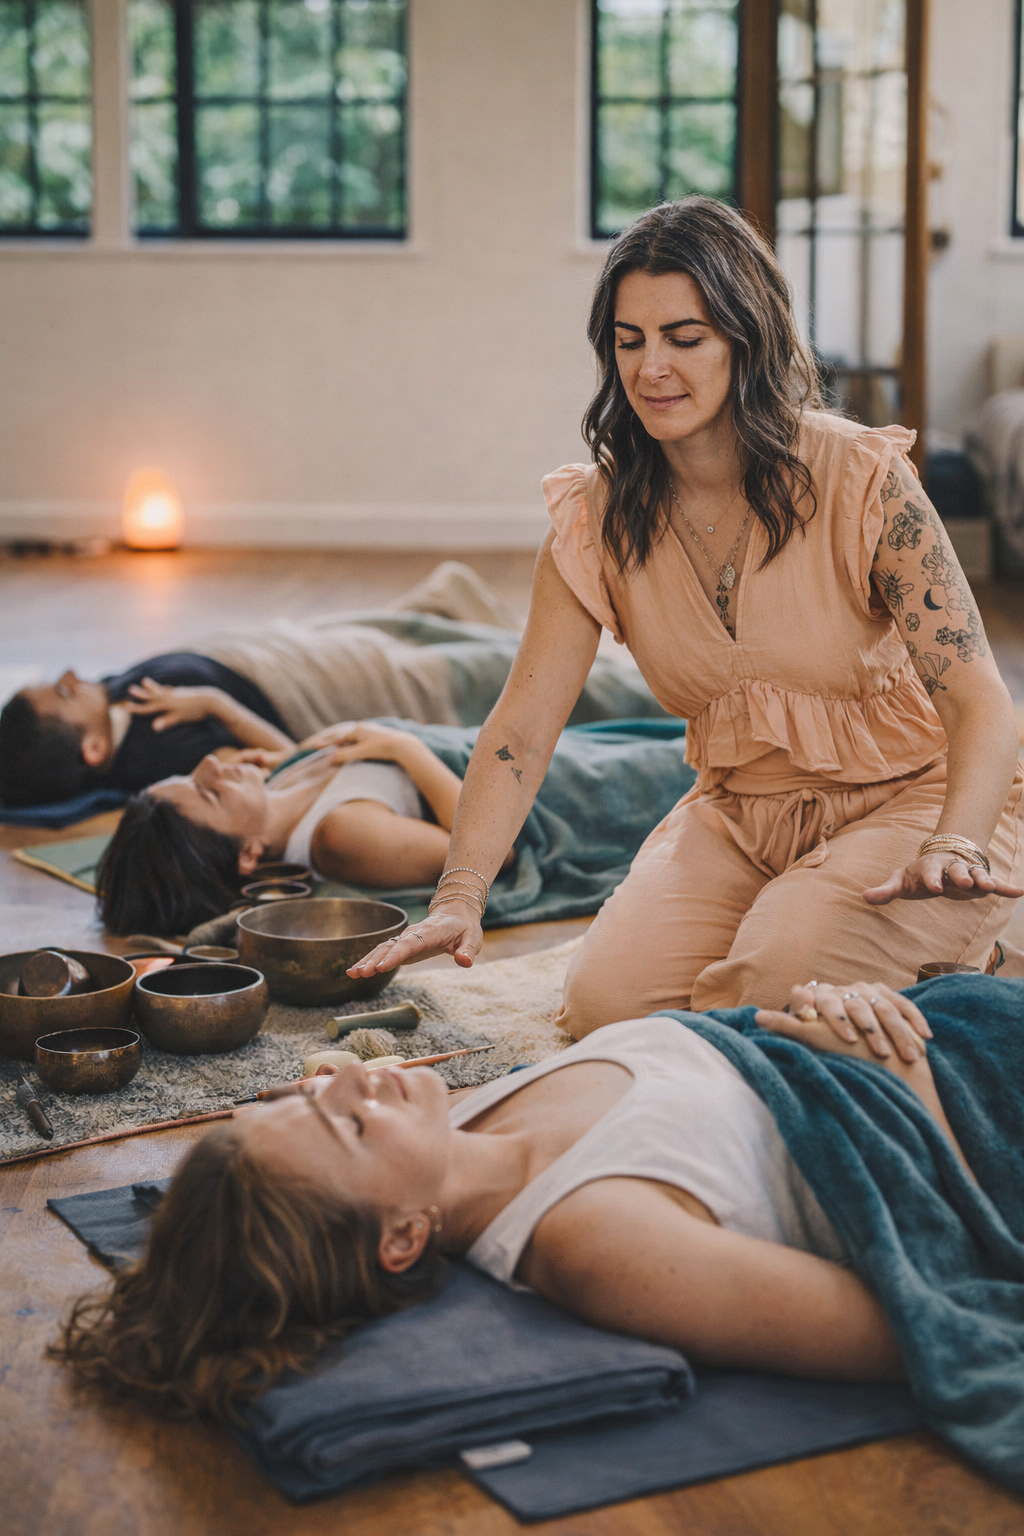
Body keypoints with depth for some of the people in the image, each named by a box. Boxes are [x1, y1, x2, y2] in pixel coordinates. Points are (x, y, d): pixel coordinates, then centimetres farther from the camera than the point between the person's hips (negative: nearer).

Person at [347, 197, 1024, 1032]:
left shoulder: (860, 478, -16)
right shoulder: (597, 516, -6)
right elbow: (520, 730, -10)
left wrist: (951, 850, -40)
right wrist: (459, 899, -24)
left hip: (912, 801, -4)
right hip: (739, 818, 4)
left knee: (767, 988, -28)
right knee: (606, 1002, -17)